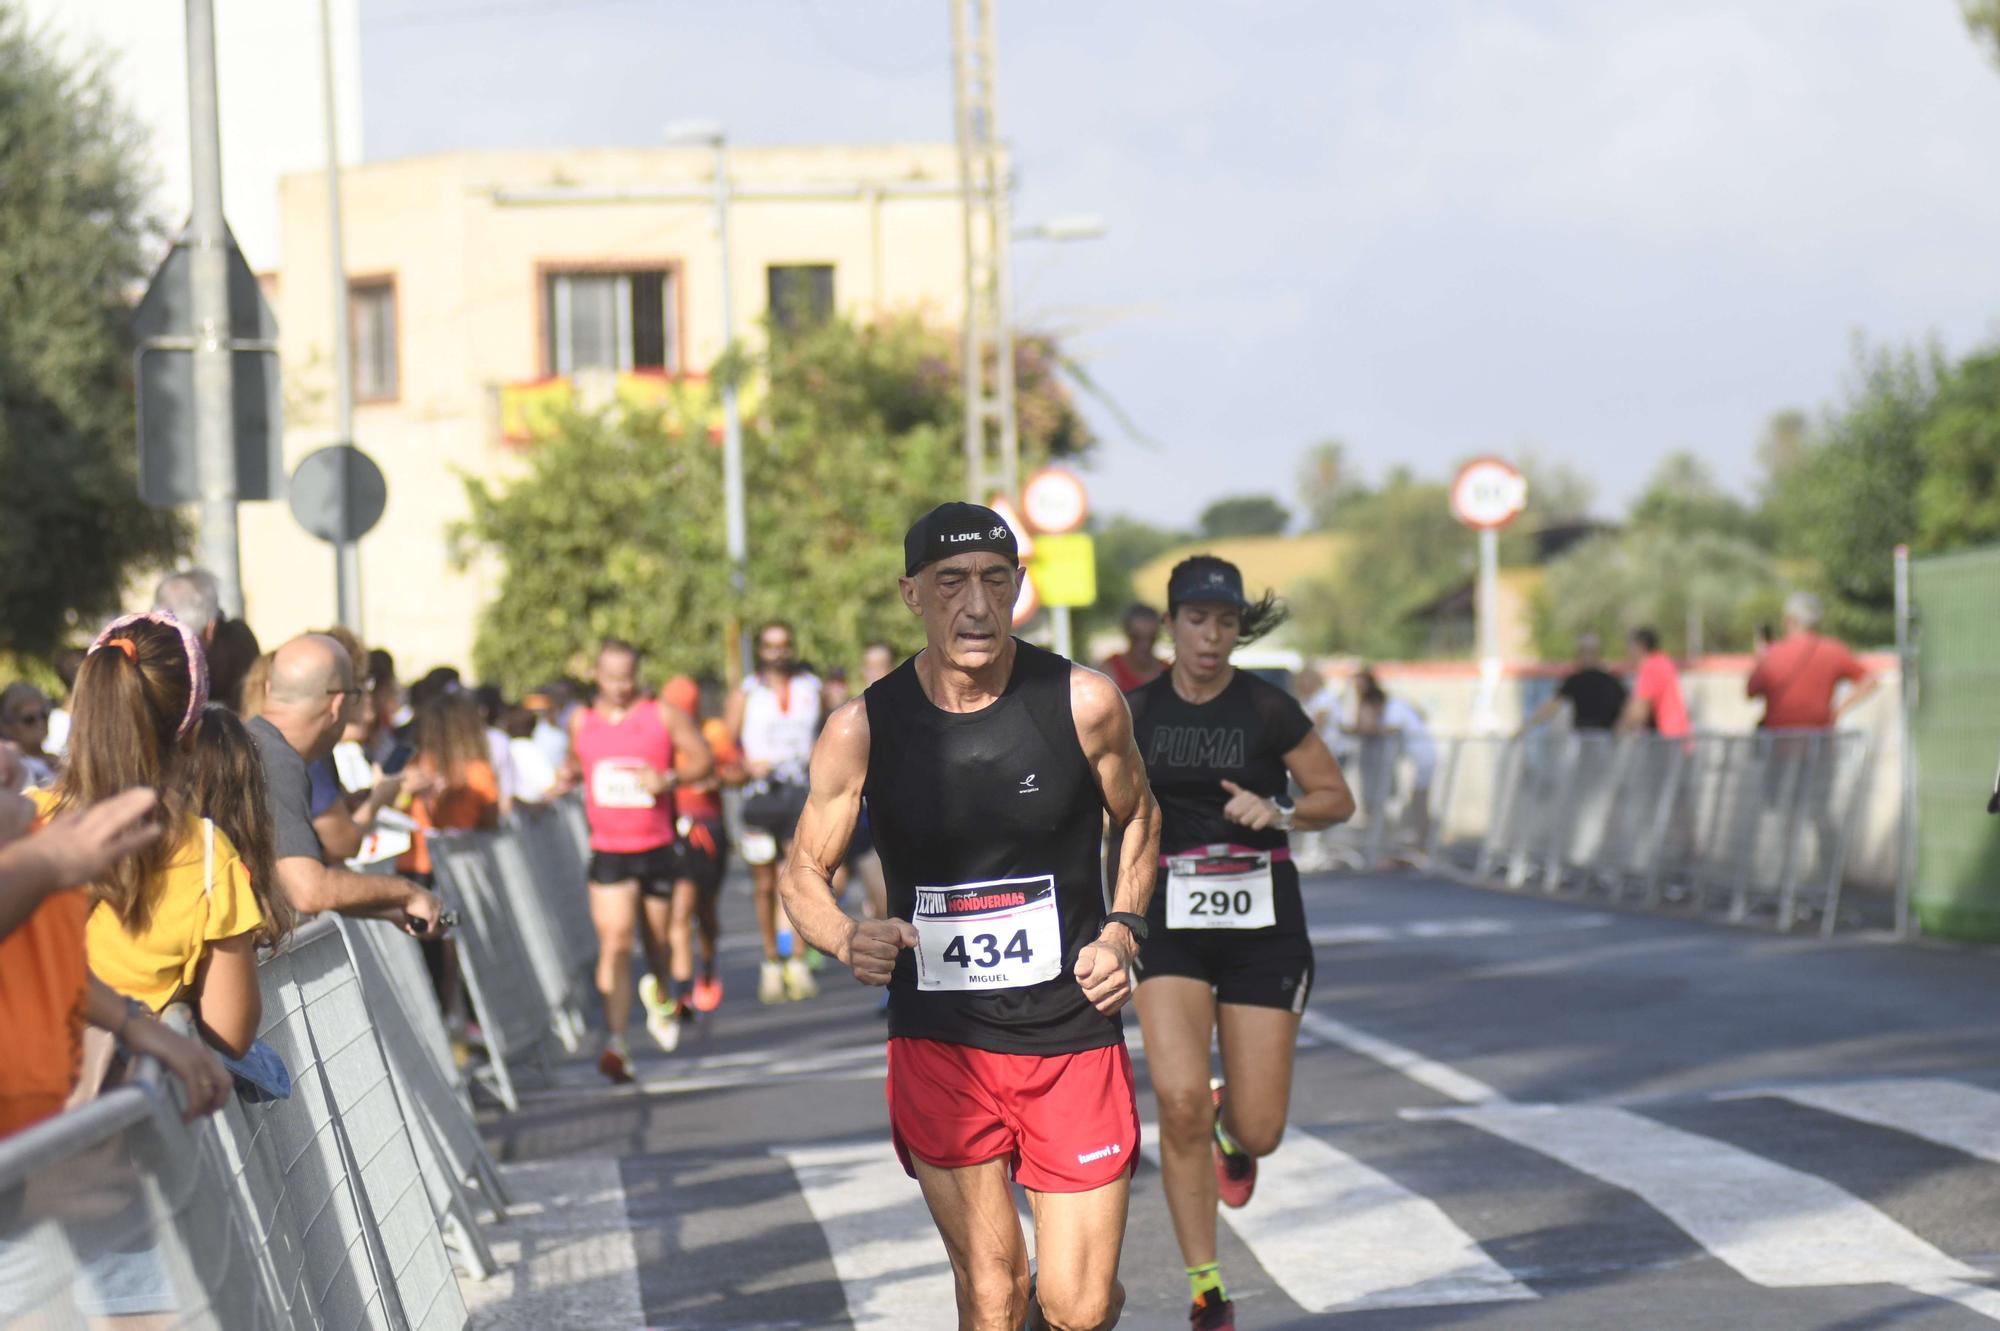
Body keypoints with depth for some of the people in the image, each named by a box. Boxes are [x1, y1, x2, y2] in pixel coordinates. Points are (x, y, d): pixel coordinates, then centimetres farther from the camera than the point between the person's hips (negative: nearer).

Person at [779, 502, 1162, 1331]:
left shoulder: (1083, 704, -7)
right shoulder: (863, 729, -7)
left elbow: (1137, 818, 13)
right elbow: (804, 873, 4)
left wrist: (1121, 928, -4)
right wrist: (847, 941, -18)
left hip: (1074, 1039, 0)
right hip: (939, 1047, 0)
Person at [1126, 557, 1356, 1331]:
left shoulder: (1268, 710, -5)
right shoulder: (1136, 714, 2)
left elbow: (1338, 799, 3)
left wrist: (1279, 812, -14)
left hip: (1264, 925, -1)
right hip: (1172, 923, 1)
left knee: (1260, 1133, -2)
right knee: (1179, 1100, -20)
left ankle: (1233, 1127, 40)